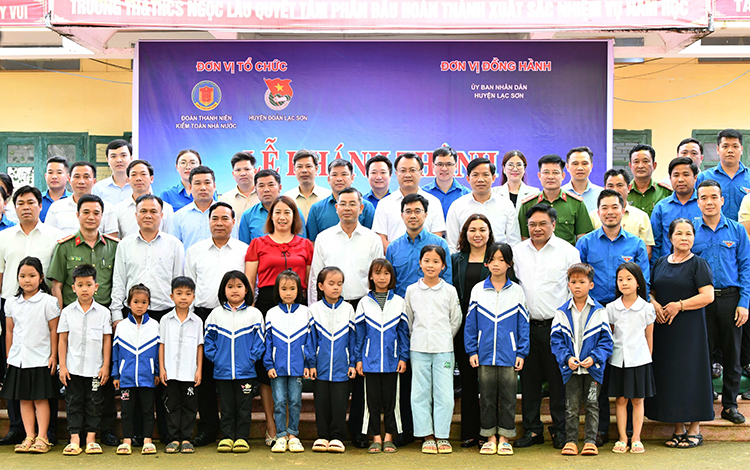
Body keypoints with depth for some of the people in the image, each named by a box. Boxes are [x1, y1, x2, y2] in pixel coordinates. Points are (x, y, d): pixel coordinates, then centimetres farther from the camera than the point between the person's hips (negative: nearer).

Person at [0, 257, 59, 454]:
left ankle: (42, 438, 2)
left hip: (41, 359, -4)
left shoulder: (48, 302, -6)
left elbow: (54, 330, -4)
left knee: (41, 399, -1)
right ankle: (29, 437, 11)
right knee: (24, 399, 6)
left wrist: (53, 356, -5)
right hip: (18, 360, 4)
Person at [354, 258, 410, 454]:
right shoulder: (364, 303, 5)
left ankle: (389, 437, 14)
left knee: (391, 399, 5)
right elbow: (359, 332, 6)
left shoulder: (399, 302, 5)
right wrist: (358, 358, 2)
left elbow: (403, 331, 6)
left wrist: (403, 357, 0)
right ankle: (376, 437, 13)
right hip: (370, 360, 0)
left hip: (392, 360, 0)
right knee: (372, 399, 4)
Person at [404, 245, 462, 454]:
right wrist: (417, 338, 10)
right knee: (420, 393, 2)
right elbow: (408, 320, 14)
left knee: (444, 394, -1)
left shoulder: (450, 290, 4)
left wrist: (444, 338, 10)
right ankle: (427, 436, 11)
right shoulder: (411, 290, 6)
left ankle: (442, 436, 9)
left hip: (443, 349, -1)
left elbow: (455, 321, 10)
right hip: (418, 349, 1)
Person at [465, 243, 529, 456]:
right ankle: (490, 437, 17)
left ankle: (504, 438, 14)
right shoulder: (478, 290, 4)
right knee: (487, 396, 7)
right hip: (485, 355, 1)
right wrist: (472, 350, 0)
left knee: (508, 396, 4)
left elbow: (523, 324, 4)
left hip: (509, 356, -1)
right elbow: (470, 323, 5)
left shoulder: (517, 291, 2)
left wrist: (521, 353, -1)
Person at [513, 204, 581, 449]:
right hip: (526, 325, 3)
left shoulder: (568, 251, 1)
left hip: (557, 325, -3)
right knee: (528, 378, 7)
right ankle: (532, 430, 17)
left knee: (558, 379, 2)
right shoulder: (517, 251, 9)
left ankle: (560, 430, 13)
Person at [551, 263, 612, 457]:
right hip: (570, 368, 1)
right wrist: (567, 357, -13)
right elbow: (556, 339, 1)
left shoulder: (599, 311, -1)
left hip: (593, 368, -1)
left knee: (592, 405, 6)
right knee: (571, 406, 5)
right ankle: (571, 440, 14)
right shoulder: (562, 312, 1)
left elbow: (606, 340, -1)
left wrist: (594, 357, -14)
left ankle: (590, 440, 14)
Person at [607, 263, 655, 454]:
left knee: (637, 400, 5)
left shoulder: (646, 308, -1)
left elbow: (649, 336, 5)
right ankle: (622, 438, 12)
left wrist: (648, 358, 6)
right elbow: (608, 335, 9)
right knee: (621, 400, 5)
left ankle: (636, 438, 12)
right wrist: (607, 354, 5)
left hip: (639, 359, -1)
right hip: (618, 359, 1)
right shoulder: (611, 308, 2)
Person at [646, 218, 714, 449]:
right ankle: (679, 428, 13)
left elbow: (708, 296, -10)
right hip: (663, 327, 5)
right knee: (668, 374, 4)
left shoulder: (698, 264, -2)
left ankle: (695, 430, 6)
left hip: (690, 327, -5)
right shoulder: (660, 263, 12)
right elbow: (651, 290, 17)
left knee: (690, 373, -4)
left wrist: (680, 305, -15)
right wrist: (654, 304, -4)